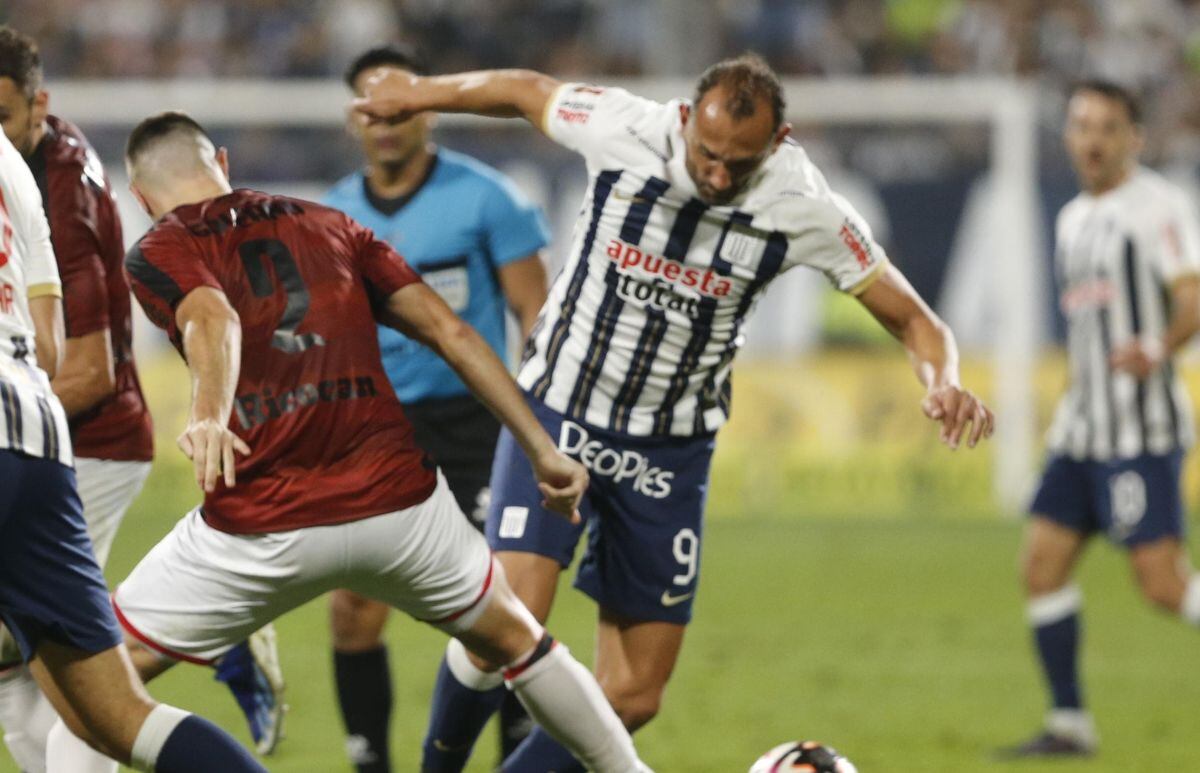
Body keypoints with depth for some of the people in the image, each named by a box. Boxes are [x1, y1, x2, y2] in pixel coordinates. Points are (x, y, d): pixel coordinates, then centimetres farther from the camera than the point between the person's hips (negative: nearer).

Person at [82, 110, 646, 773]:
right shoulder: (328, 226, 18)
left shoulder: (157, 254, 5)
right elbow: (450, 332, 13)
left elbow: (212, 320, -19)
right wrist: (542, 451, 15)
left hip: (262, 533, -4)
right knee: (515, 641, 29)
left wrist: (208, 417, -39)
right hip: (399, 505, 4)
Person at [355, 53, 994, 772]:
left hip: (671, 452, 2)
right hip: (556, 414, -2)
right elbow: (524, 91, 3)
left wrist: (945, 382, -29)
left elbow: (911, 318, -8)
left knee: (633, 699, -1)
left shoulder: (803, 207, -16)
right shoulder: (623, 130, -18)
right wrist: (418, 92, 16)